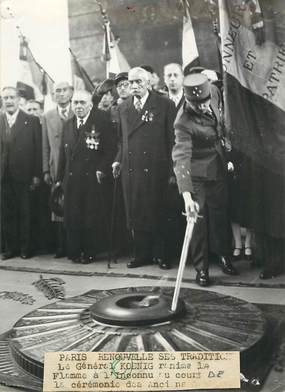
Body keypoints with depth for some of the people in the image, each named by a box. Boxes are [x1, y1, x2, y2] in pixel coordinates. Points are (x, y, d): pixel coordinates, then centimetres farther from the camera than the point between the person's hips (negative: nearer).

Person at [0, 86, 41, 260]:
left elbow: (38, 148, -2)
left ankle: (25, 247, 17)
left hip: (23, 175, -3)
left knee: (25, 213, 5)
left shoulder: (32, 120, 0)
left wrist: (36, 174, -6)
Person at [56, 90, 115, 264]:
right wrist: (60, 178, 13)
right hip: (71, 180, 5)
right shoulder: (68, 125, 15)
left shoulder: (101, 122, -2)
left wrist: (102, 170, -13)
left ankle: (90, 253, 14)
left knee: (92, 218, 1)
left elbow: (110, 150, -5)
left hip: (93, 179, -4)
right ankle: (74, 252, 17)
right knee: (71, 217, 5)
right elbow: (63, 153, 17)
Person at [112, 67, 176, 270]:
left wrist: (173, 169, -8)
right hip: (130, 169, 4)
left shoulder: (164, 104, -1)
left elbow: (173, 138, -3)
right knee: (135, 213, 7)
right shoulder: (123, 108, 14)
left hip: (155, 168, -4)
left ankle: (160, 254, 19)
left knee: (157, 212, 3)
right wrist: (118, 160, 7)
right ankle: (142, 254, 21)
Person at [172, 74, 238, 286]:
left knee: (220, 213, 14)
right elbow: (180, 157, -38)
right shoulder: (183, 122, -29)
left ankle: (222, 253, 36)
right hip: (197, 175, -5)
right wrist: (187, 195, -48)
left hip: (218, 169, 6)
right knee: (198, 219, 1)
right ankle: (201, 267, 16)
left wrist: (228, 157, 15)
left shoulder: (213, 99, -9)